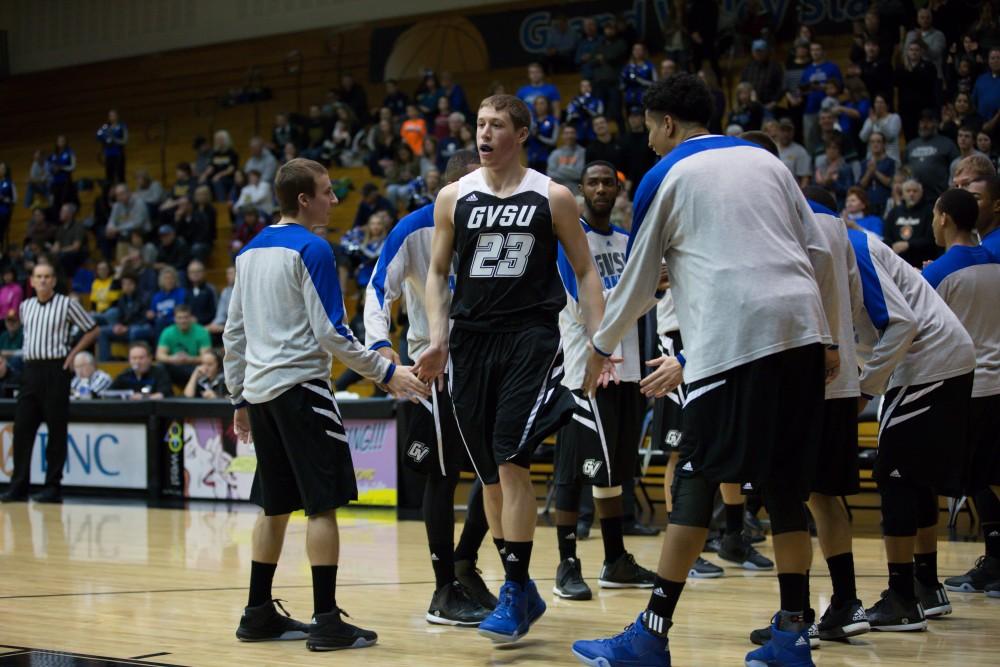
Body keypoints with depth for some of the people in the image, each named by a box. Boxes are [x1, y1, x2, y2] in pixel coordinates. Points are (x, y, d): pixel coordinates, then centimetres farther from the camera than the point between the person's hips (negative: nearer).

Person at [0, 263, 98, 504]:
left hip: (55, 370, -5)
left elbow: (92, 330, 3)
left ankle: (53, 487, 3)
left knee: (56, 430, -2)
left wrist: (73, 354, -3)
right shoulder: (25, 306, 12)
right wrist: (28, 353, 15)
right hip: (31, 369, 5)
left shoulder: (66, 304, -3)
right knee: (22, 428, 2)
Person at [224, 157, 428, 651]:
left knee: (275, 504, 15)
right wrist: (386, 373, -9)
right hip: (300, 387, -8)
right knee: (323, 503, -6)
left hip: (260, 388, 8)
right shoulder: (311, 250, -10)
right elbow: (331, 333, -15)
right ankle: (327, 622, -8)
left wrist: (239, 398, 22)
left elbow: (233, 332, 17)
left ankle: (259, 615, 17)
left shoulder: (251, 251, 14)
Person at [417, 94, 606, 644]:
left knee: (511, 461, -16)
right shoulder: (454, 197, 7)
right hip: (472, 339, 4)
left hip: (531, 338, -3)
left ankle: (514, 593, -10)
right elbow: (437, 273, 11)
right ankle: (523, 591, 22)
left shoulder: (552, 198, 1)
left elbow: (585, 271, 5)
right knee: (490, 474, 8)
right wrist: (438, 338, -3)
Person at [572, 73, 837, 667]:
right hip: (800, 330, 5)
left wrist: (602, 348, 27)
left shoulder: (665, 177, 8)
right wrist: (826, 342, 19)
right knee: (784, 483, 11)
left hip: (733, 339, -5)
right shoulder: (765, 160, 22)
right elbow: (817, 251, 17)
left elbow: (638, 280, 13)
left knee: (698, 478, -3)